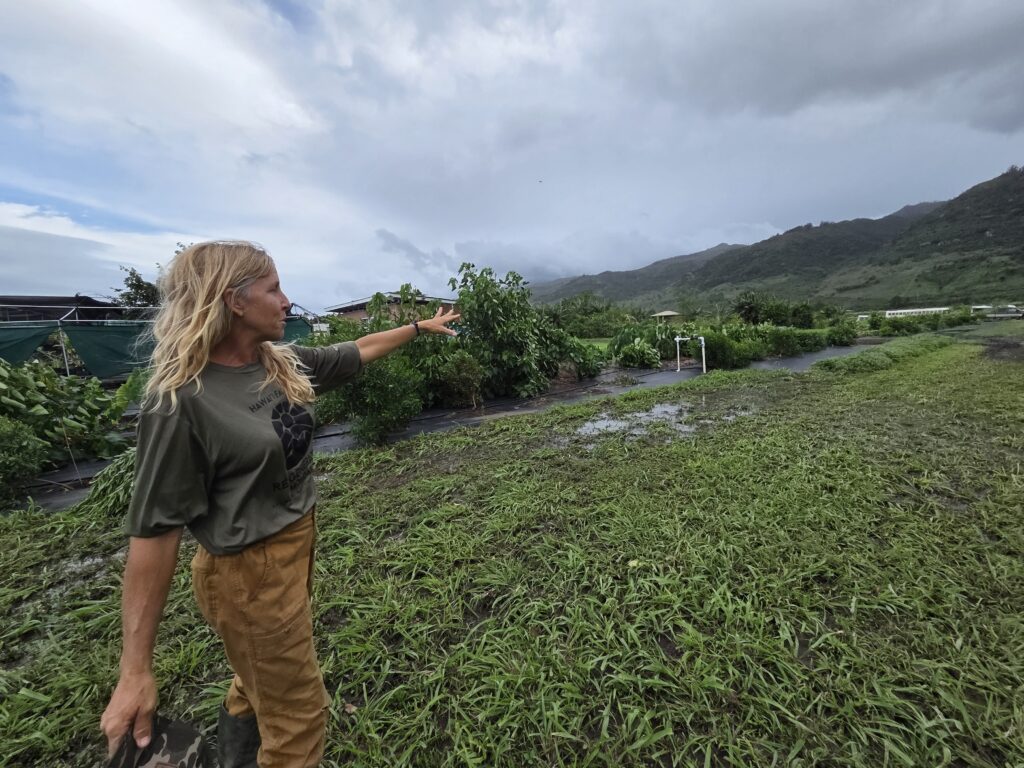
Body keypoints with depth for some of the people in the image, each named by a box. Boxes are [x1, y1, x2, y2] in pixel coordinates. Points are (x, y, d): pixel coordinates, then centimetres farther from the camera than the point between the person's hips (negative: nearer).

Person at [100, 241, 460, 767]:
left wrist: (419, 327, 17)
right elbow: (153, 531, -21)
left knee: (268, 675, 33)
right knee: (298, 713, 12)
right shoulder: (181, 402, -24)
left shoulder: (285, 365, -5)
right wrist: (135, 671, -16)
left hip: (298, 544, 8)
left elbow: (358, 351, 10)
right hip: (248, 570, -7)